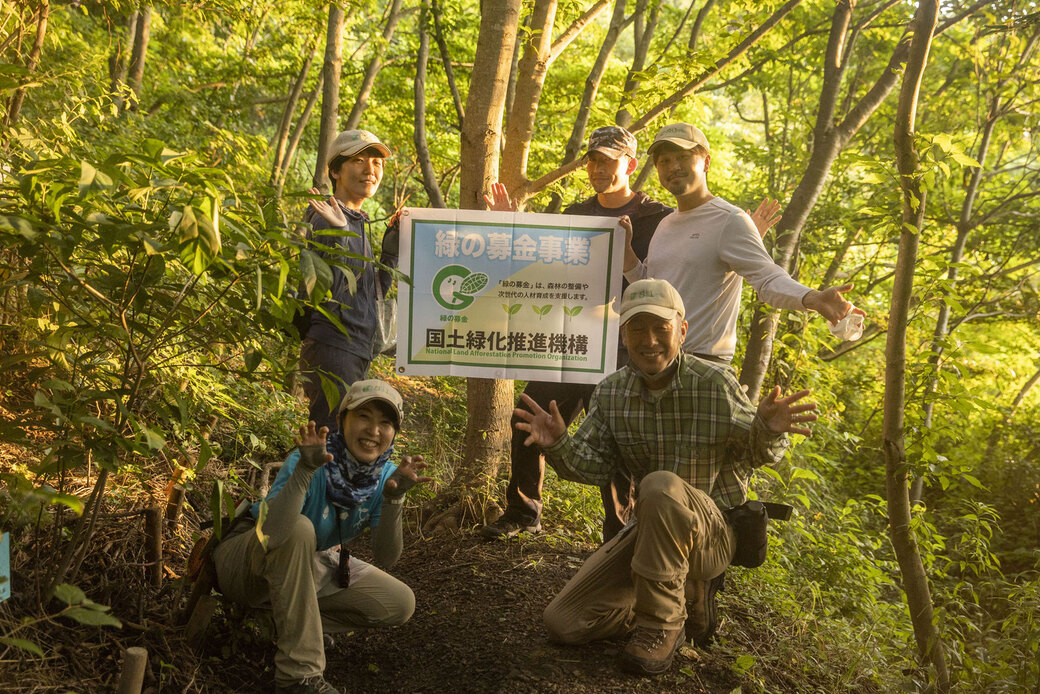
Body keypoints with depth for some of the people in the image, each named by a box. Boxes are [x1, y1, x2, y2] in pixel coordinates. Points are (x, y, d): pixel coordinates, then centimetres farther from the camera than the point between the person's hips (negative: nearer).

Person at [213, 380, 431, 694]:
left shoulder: (385, 476, -14)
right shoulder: (308, 461, -30)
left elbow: (385, 559, -20)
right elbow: (271, 535, -45)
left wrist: (394, 498, -34)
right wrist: (306, 468, -52)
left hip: (307, 565, 5)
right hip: (248, 563, -5)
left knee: (400, 604, -7)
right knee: (298, 529, -38)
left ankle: (289, 619, 4)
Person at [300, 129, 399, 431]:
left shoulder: (357, 222, 16)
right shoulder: (326, 220, -12)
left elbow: (375, 291, 19)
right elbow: (326, 295, -22)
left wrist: (393, 241, 13)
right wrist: (339, 234, -29)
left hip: (356, 352, 10)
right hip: (331, 349, -10)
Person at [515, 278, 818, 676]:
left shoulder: (715, 383, -16)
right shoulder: (611, 393, -3)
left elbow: (756, 455, -9)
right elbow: (594, 465, -3)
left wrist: (766, 431, -34)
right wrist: (558, 445, -24)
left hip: (714, 532, -5)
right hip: (651, 530, 5)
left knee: (660, 487, -39)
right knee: (562, 623, -3)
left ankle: (662, 624, -18)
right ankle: (684, 594, 14)